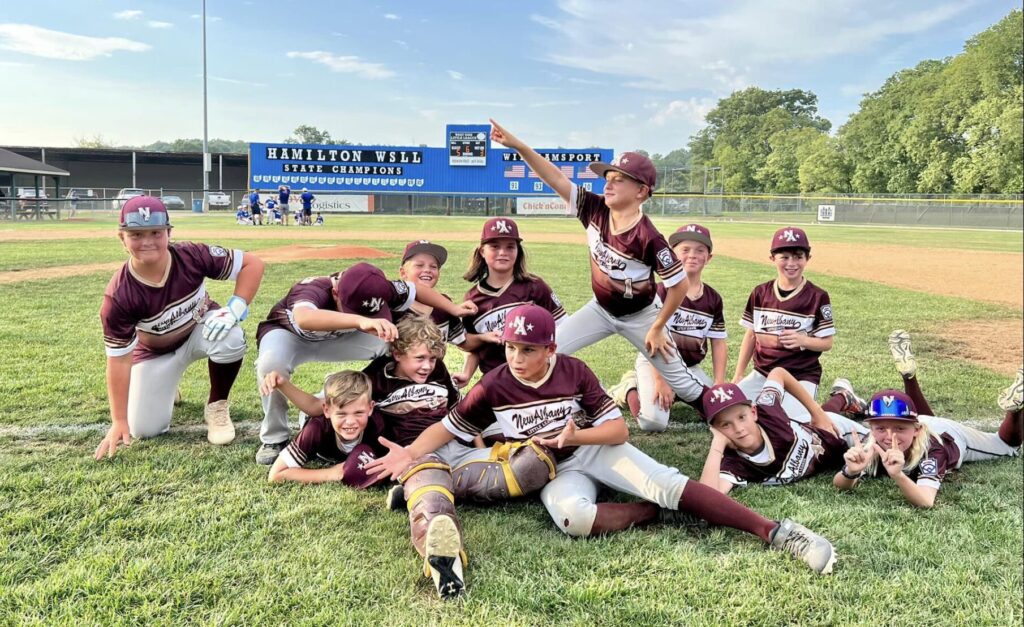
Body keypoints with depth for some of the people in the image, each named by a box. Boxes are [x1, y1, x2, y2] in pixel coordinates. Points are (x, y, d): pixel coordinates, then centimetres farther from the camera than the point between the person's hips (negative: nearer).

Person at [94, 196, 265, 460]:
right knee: (145, 429, -7)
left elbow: (252, 263, -20)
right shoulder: (118, 296, -30)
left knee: (230, 337, -36)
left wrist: (235, 308, -34)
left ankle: (216, 407, -9)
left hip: (202, 329, 0)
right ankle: (164, 387, 30)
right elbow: (119, 360, -23)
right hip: (157, 352, 0)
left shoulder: (191, 256, -29)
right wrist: (119, 421, -21)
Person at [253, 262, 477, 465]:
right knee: (271, 363, -38)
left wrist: (454, 309, -10)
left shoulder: (375, 292, -30)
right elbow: (303, 319, -71)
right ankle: (274, 438, -14)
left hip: (336, 337, 4)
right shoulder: (313, 290, -45)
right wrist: (360, 321, -83)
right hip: (289, 334, -4)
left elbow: (417, 289, -9)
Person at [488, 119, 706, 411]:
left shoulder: (648, 237, -31)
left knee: (679, 380, 7)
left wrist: (657, 328, -14)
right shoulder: (594, 209, -17)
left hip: (639, 316, -4)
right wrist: (517, 144, -33)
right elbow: (556, 179, -23)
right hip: (600, 310, 4)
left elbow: (680, 284, -23)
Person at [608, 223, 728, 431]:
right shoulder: (663, 291, -14)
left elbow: (719, 344, 3)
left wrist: (719, 385, -4)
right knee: (654, 422, -25)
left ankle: (679, 392, 18)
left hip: (690, 367, 6)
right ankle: (631, 387, 6)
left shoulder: (713, 299, 2)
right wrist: (660, 379, -24)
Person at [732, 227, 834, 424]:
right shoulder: (760, 293, 3)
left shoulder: (817, 297, -7)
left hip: (801, 376, -4)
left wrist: (803, 340, -24)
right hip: (762, 373, 4)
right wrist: (738, 375, 7)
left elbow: (827, 343, -3)